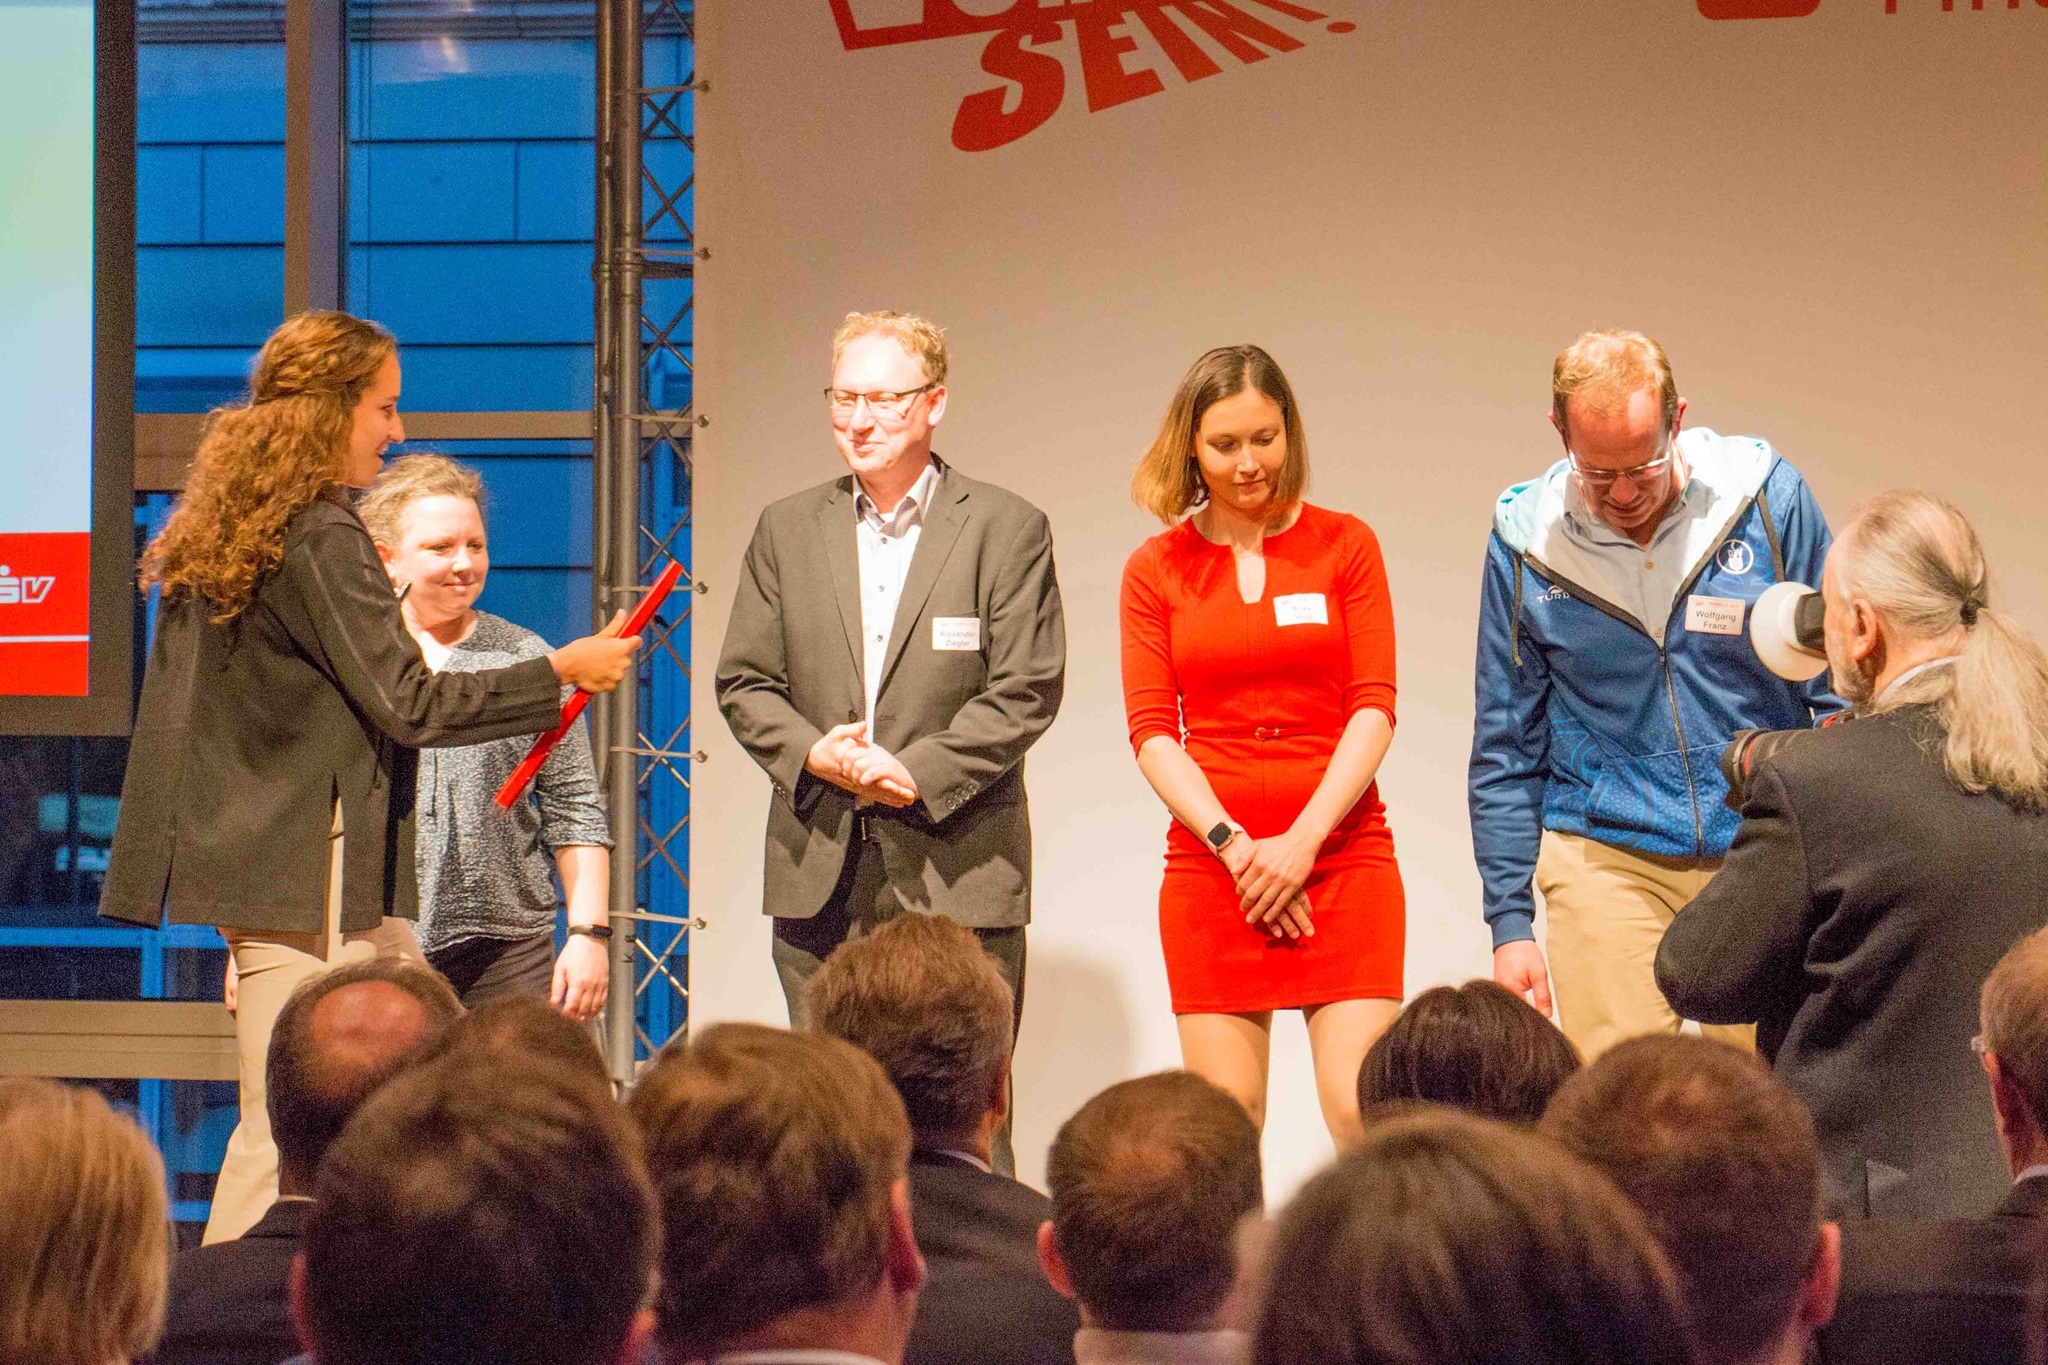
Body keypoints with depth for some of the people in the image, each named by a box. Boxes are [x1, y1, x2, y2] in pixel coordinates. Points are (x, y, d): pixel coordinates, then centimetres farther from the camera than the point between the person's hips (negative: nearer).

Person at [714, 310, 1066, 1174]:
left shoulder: (1007, 530, 2)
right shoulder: (788, 529, 13)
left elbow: (1026, 693, -5)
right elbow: (743, 683, 10)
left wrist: (916, 775, -15)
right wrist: (814, 754, -10)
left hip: (956, 873, -3)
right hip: (820, 873, 4)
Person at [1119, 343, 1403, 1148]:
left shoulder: (1345, 545, 7)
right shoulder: (1155, 569, 9)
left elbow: (1375, 708, 0)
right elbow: (1152, 732, 3)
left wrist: (1301, 842, -10)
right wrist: (1233, 844, -10)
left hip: (1342, 856, -1)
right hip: (1209, 866, 1)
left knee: (1364, 1114, -10)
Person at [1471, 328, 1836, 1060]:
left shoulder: (1767, 497, -4)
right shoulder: (1526, 538, -2)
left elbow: (1839, 696, 5)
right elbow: (1505, 749, 6)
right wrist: (1510, 922, 3)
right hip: (1603, 856, 0)